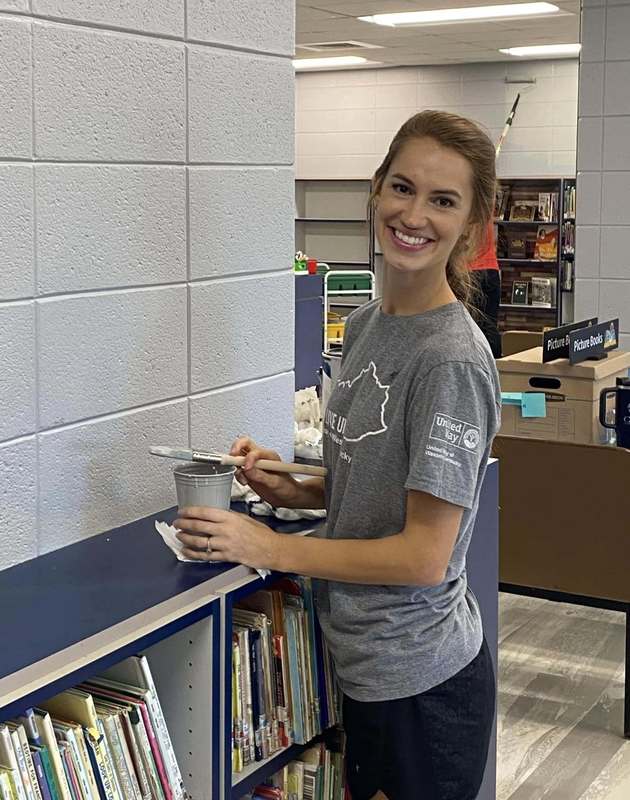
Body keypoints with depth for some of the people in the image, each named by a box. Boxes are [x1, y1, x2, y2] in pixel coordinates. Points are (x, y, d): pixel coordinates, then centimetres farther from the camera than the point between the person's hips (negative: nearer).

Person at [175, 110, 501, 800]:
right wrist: (294, 490, -3)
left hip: (421, 682, -8)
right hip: (364, 662, 8)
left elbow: (424, 555, -21)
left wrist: (270, 548, -16)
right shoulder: (364, 326, 4)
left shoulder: (452, 359, -22)